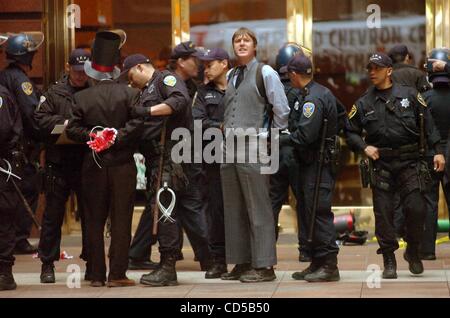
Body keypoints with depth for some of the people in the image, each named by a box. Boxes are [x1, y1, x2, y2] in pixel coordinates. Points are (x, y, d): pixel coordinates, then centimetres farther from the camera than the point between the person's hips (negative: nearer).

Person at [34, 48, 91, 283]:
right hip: (58, 164, 0)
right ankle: (47, 264, 14)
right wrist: (62, 122, -17)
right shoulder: (53, 94, 4)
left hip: (87, 164, 0)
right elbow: (40, 119, -3)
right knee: (53, 215, 5)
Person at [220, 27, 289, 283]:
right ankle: (242, 262, 16)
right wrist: (228, 132, 16)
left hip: (253, 149, -7)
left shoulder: (265, 73, -4)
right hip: (230, 147, 7)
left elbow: (282, 109, -6)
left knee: (258, 209, -5)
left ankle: (264, 266, -2)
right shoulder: (231, 76, 16)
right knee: (234, 210, 9)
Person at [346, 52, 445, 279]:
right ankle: (389, 261, 9)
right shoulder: (363, 104, 8)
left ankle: (413, 251, 13)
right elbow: (351, 132, 13)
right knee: (383, 213, 0)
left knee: (416, 208, -10)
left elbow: (428, 124, 5)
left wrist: (437, 151, -2)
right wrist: (364, 147, -5)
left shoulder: (409, 95, 4)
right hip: (380, 165, 2)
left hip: (409, 162, -1)